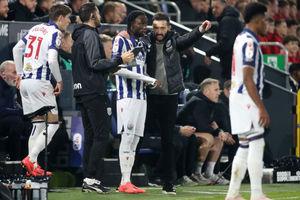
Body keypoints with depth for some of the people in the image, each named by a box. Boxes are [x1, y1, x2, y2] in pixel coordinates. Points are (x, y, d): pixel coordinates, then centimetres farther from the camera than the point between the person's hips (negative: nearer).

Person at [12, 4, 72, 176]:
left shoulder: (36, 29, 17)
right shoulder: (55, 33, -8)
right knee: (53, 124, -4)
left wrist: (20, 74, 27)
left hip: (25, 81, 9)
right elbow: (52, 60, -20)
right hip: (40, 82, -9)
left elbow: (16, 49, 22)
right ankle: (31, 159, -14)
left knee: (38, 124, 13)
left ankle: (33, 167, 8)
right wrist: (59, 81, -6)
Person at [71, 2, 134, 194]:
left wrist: (110, 67, 23)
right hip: (95, 92, -10)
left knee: (90, 136, 10)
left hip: (82, 92, 10)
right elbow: (95, 63, -18)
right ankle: (92, 179, -12)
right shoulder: (90, 35, -10)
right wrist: (119, 60, -14)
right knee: (101, 135, -8)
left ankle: (88, 179, 9)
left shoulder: (79, 36, 19)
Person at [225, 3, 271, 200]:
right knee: (257, 144, -9)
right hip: (247, 99, -10)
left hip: (238, 99, 10)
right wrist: (261, 108, -24)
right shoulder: (250, 43, -15)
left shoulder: (241, 39, 16)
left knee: (245, 146, 12)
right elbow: (248, 79, -21)